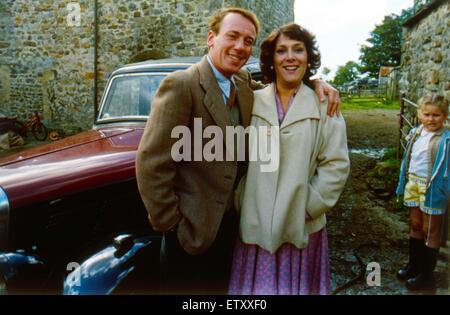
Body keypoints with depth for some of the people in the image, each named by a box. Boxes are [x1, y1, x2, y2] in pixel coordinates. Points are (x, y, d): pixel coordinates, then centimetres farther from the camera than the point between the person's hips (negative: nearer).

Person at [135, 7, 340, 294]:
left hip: (230, 222, 7)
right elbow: (151, 163, -22)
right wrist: (170, 225, -17)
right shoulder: (181, 85, -20)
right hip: (191, 230, -7)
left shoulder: (244, 82, 2)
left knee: (222, 287, 24)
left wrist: (314, 82, 0)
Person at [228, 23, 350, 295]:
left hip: (302, 227, 0)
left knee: (297, 286, 15)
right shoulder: (252, 102, 2)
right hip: (256, 224, 1)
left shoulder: (324, 106, -2)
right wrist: (239, 204, -4)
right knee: (258, 287, 12)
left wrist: (308, 206, -9)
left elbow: (337, 164, -4)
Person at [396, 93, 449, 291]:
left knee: (430, 232, 7)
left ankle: (426, 276, 21)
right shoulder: (415, 133, 3)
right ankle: (414, 265, 35)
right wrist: (404, 184, 14)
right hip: (413, 185, 6)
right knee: (415, 226, 18)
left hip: (432, 190, -6)